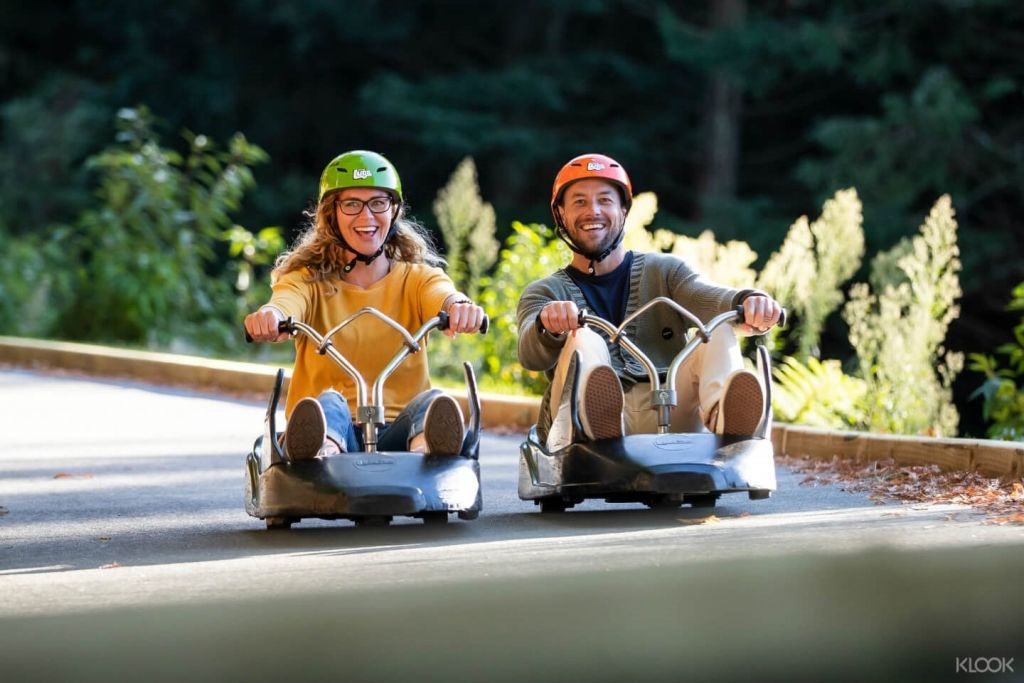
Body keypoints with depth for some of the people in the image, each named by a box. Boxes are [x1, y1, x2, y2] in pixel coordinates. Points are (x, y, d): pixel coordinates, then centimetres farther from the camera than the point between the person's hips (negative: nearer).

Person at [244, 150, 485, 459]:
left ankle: (426, 456, -68)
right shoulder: (308, 280, 12)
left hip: (399, 433, 1)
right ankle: (323, 456, -70)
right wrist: (268, 317, -40)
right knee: (328, 402, -33)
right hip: (332, 433, -1)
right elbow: (285, 305, -12)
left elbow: (443, 296, -11)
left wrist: (460, 306, -38)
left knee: (433, 402, -30)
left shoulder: (416, 279, 14)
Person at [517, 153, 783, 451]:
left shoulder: (663, 271, 21)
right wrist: (548, 327, -30)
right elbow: (531, 356, -4)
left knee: (718, 330, -17)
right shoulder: (545, 292, 19)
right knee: (583, 340, -26)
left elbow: (706, 296, -2)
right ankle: (591, 421, -62)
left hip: (670, 419, 1)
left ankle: (723, 416, -52)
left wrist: (746, 301, -28)